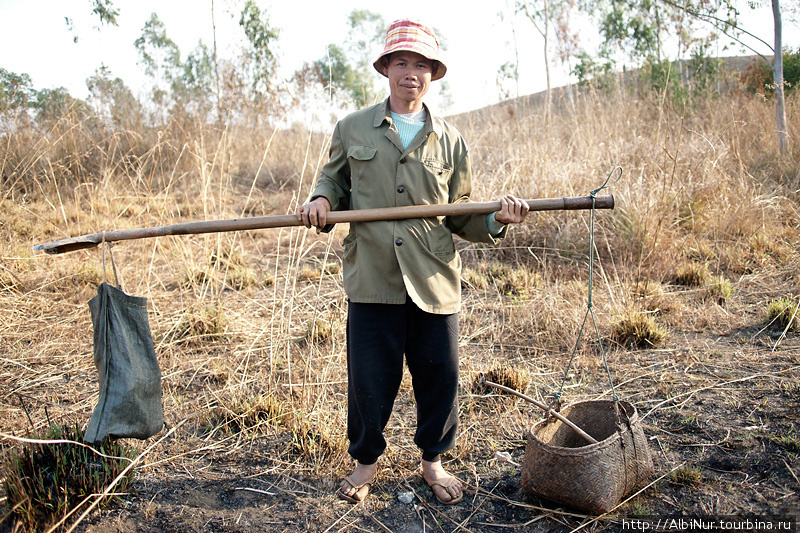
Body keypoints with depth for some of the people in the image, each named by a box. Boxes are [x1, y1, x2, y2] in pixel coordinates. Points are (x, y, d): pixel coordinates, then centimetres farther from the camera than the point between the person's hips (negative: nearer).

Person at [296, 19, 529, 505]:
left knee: (439, 377, 9)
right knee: (369, 379, 7)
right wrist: (322, 200, -1)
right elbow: (335, 179, 21)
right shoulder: (352, 129, 8)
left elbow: (462, 215, 11)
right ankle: (367, 461, 33)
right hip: (372, 280, -1)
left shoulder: (450, 141, 9)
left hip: (434, 282, 1)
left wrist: (497, 219, -8)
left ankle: (433, 461, 34)